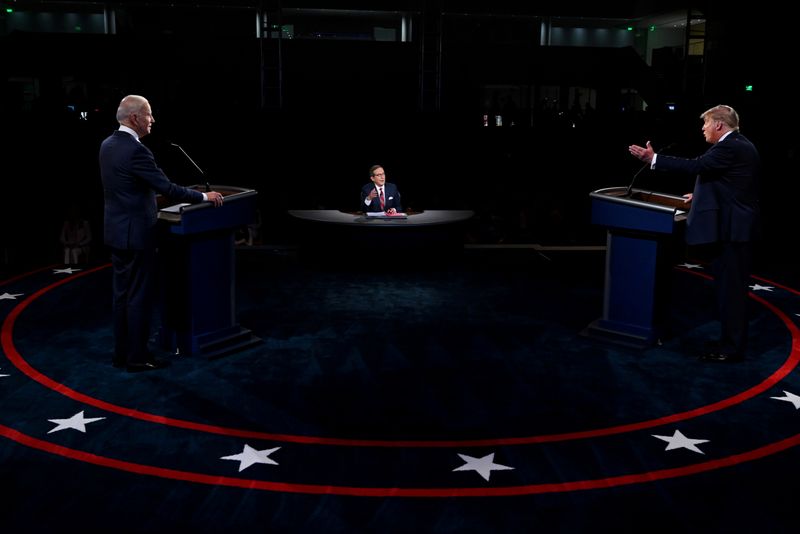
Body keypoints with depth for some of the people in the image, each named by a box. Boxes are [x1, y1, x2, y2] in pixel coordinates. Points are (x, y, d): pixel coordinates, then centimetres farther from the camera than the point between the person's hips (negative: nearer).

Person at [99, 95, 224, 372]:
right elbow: (167, 188, -21)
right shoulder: (136, 151, -21)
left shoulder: (107, 144, 8)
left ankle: (122, 352, 21)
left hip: (116, 231, 9)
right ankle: (137, 357, 6)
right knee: (140, 296, 0)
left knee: (123, 294, 14)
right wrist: (204, 196, -11)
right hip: (135, 234, -9)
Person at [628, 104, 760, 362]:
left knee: (730, 289, -5)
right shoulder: (738, 145, 16)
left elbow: (696, 166, -25)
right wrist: (703, 195, 25)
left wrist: (654, 159, -24)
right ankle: (730, 341, 24)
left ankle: (732, 349, 1)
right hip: (734, 226, 10)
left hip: (731, 228, -10)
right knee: (730, 287, 15)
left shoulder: (730, 147, -16)